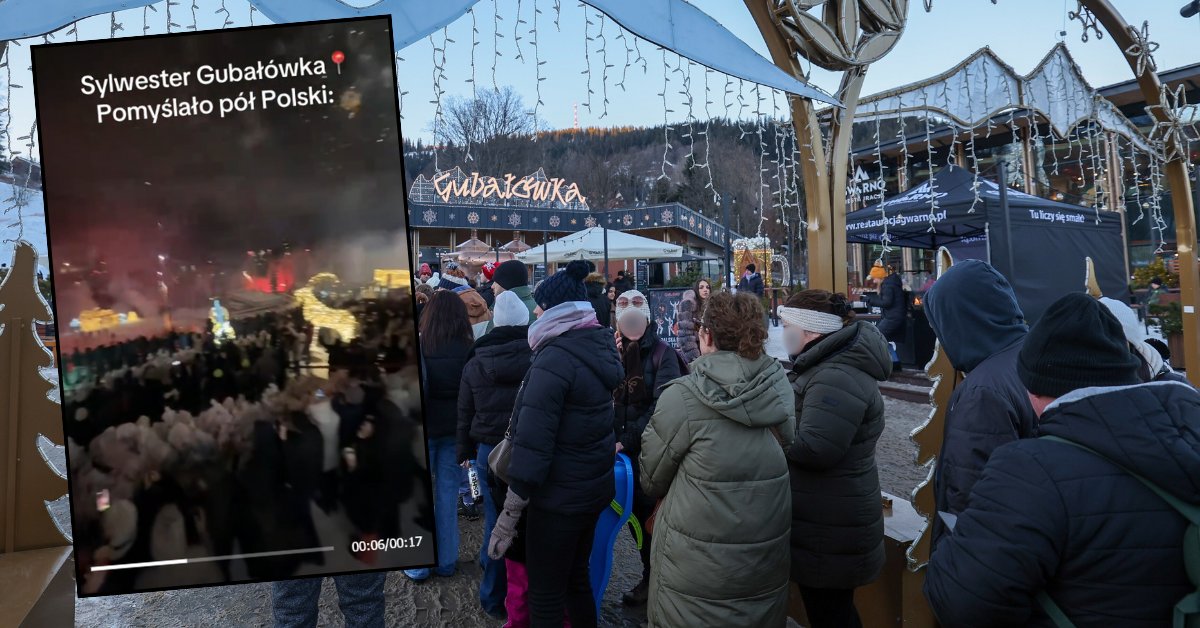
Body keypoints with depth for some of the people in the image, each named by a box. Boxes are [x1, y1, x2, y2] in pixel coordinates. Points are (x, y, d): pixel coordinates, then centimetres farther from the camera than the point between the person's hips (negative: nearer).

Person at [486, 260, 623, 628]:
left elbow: (533, 445, -23)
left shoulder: (554, 360, -22)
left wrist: (507, 520, -17)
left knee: (545, 597, 7)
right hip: (595, 487, 8)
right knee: (576, 578, 23)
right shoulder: (600, 347, 4)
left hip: (558, 497, -8)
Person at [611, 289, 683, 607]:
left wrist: (628, 441, -20)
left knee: (650, 514, 5)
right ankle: (652, 574, 32)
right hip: (618, 449, 4)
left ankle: (652, 579, 26)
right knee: (635, 513, 12)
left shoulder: (663, 353, -8)